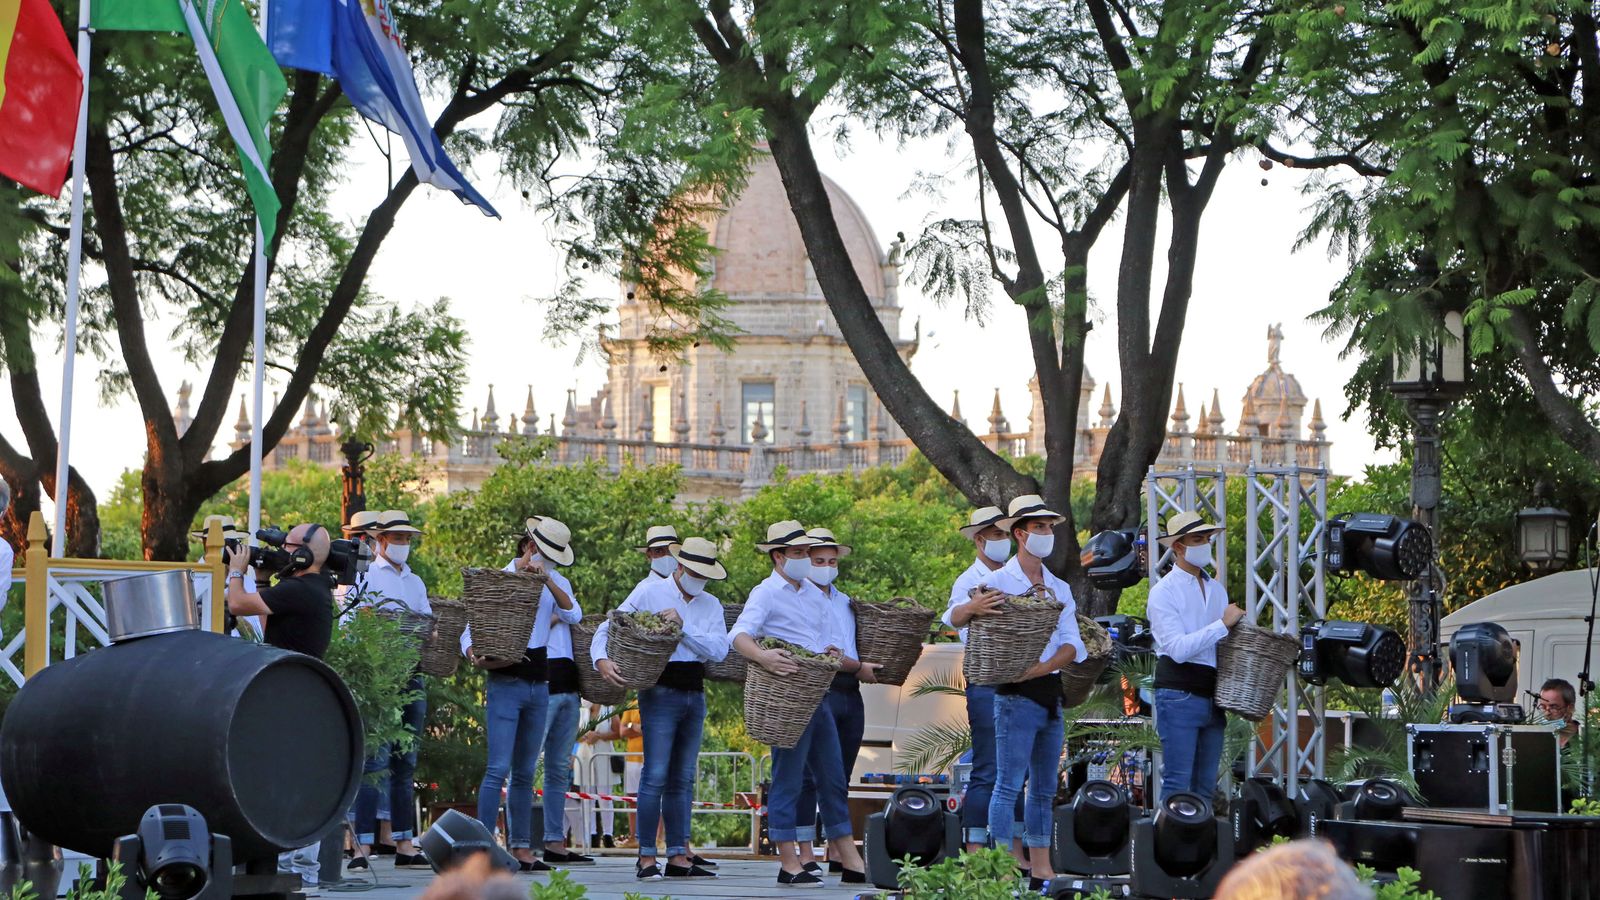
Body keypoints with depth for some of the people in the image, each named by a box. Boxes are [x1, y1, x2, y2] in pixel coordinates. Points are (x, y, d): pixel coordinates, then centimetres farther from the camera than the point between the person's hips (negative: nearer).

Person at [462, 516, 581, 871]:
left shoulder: (554, 583, 9)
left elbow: (573, 614, -11)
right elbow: (470, 630, -5)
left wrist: (547, 579, -21)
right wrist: (475, 656, -25)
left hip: (538, 686, 5)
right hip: (506, 683, -5)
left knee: (525, 772, 10)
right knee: (498, 768, -13)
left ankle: (521, 849, 13)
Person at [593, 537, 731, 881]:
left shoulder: (711, 605, 11)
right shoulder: (649, 594, 0)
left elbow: (719, 650, -3)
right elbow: (608, 627, 1)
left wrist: (683, 625, -13)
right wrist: (601, 659, -17)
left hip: (695, 694, 5)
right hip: (661, 692, -5)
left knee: (683, 779, 9)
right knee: (656, 776, -10)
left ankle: (678, 857, 12)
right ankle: (646, 858, -6)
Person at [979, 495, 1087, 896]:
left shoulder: (1060, 588, 14)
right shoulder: (999, 582, -4)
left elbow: (1072, 644, 3)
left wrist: (1043, 667, -15)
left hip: (1051, 693, 7)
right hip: (1016, 695, -7)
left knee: (1045, 787, 10)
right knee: (1009, 784, -8)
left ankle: (1041, 870, 16)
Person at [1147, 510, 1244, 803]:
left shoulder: (1216, 589, 16)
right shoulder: (1164, 592, -6)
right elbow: (1178, 649, -18)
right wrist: (1222, 624, -17)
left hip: (1212, 697, 7)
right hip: (1180, 696, -7)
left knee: (1206, 786, 8)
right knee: (1177, 785, -9)